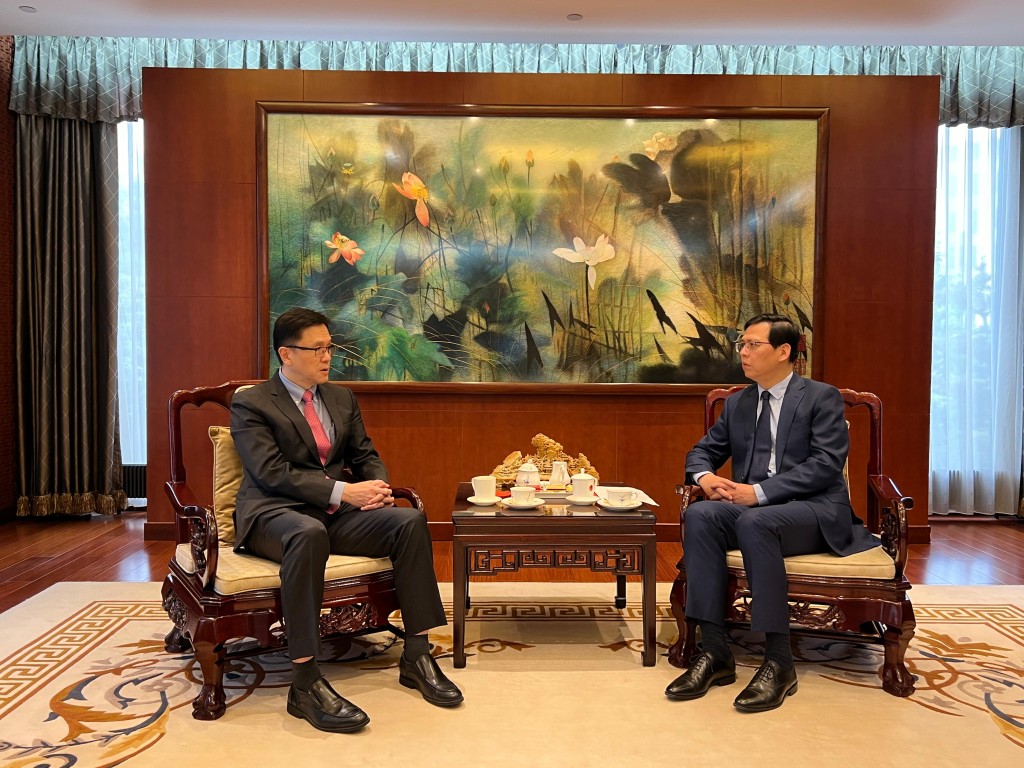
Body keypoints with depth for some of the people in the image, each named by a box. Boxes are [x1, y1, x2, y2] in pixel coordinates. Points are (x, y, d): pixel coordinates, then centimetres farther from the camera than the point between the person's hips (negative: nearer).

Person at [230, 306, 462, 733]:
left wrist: (377, 488, -5)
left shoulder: (342, 398, 18)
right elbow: (272, 472, -13)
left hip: (336, 513, 6)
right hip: (274, 514, -5)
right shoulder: (250, 404, -1)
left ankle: (416, 656, -13)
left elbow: (365, 455, 19)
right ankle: (305, 684, -36)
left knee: (410, 521, -21)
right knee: (309, 533, -41)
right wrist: (343, 492, -21)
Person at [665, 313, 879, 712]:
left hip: (814, 511, -5)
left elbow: (826, 464, -11)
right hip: (751, 506, 5)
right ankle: (715, 652, -26)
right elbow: (702, 451, 20)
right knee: (699, 515, -28)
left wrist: (760, 491, -20)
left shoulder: (822, 397, 1)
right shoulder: (737, 403, 17)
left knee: (754, 521, -37)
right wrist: (705, 476, -6)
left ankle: (779, 661, -28)